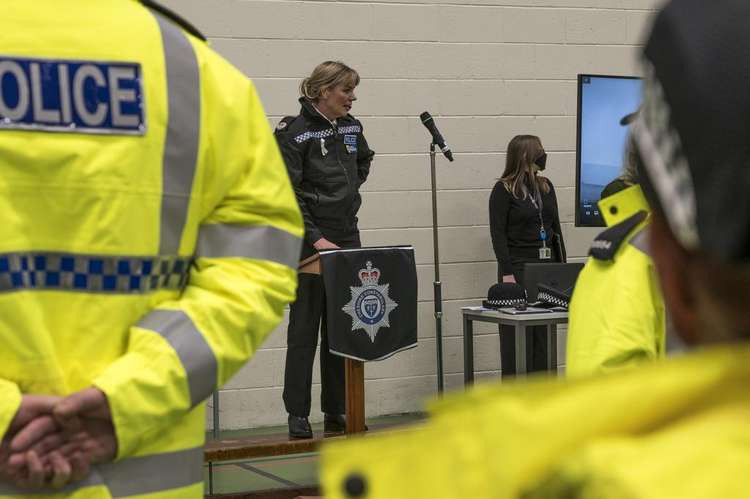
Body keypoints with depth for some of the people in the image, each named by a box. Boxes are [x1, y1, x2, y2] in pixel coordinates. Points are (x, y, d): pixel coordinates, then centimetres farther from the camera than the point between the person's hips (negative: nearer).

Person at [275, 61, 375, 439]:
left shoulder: (351, 128, 8)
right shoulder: (295, 132, -11)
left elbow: (363, 162, 30)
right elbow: (288, 195, -15)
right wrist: (315, 238, -21)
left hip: (347, 239, 6)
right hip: (309, 242, -6)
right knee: (305, 329, -1)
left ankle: (337, 413, 16)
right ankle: (298, 415, 6)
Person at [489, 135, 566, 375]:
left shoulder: (546, 186, 12)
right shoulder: (503, 190, -5)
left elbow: (556, 228, 15)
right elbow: (498, 233, -9)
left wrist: (563, 266, 10)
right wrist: (506, 272, -17)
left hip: (546, 265, 6)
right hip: (518, 266, -6)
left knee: (544, 330, 7)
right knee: (518, 331, -4)